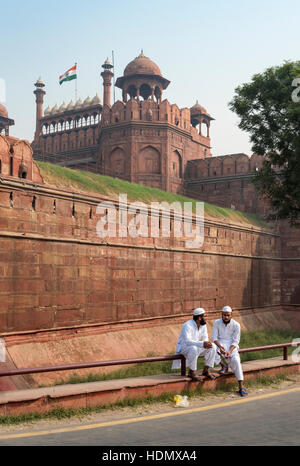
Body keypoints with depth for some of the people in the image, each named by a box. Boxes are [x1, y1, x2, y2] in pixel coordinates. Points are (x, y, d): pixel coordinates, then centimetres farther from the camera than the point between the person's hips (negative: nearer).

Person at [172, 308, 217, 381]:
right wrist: (202, 344, -45)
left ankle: (206, 370, -4)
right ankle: (192, 372, -24)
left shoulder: (203, 325, 0)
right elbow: (187, 341, -34)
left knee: (213, 347, -10)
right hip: (183, 347, -7)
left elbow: (205, 338, 3)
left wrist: (207, 343, -23)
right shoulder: (187, 325, -25)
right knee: (194, 349, -40)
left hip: (195, 347, 7)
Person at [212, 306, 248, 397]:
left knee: (236, 360, -27)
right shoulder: (216, 323, -3)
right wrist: (220, 346, -25)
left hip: (231, 345, -1)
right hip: (220, 343, 1)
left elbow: (236, 341, -7)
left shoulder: (236, 325, -6)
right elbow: (214, 337, -5)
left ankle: (241, 387, -26)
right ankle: (224, 365, -7)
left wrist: (229, 351, -24)